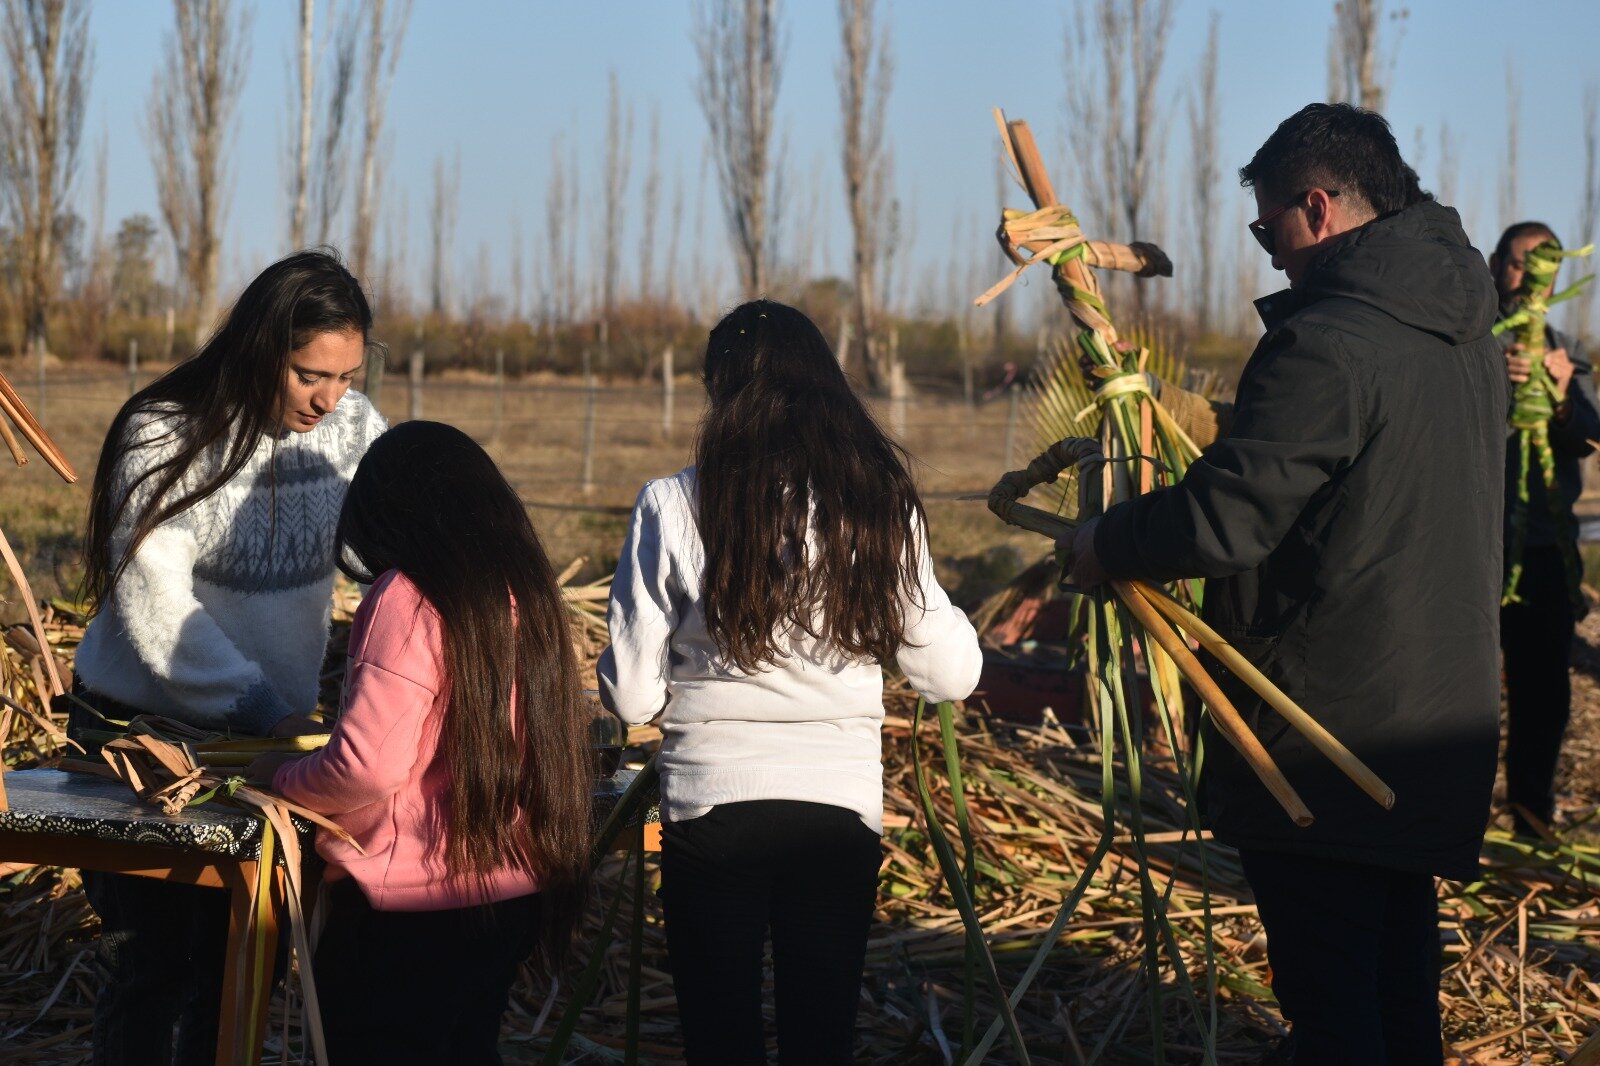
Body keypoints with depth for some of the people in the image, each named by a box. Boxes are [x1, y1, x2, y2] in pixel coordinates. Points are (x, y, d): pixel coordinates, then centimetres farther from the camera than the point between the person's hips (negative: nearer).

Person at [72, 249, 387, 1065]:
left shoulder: (351, 428, -4)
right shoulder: (165, 435, -16)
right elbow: (151, 601, -20)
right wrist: (263, 711, -26)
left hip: (272, 720, 4)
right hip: (142, 724, -4)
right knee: (149, 960, 0)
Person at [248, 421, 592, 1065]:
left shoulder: (409, 597, -17)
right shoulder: (523, 591, 6)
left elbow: (367, 767, -22)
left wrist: (282, 777, -5)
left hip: (415, 902, -7)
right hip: (518, 892, 7)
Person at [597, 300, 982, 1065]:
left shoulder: (675, 507, -9)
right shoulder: (880, 505, -3)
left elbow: (631, 695, -6)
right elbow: (952, 674, 4)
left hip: (713, 807, -2)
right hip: (843, 805, 2)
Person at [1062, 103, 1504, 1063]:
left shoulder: (1325, 346, -20)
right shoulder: (1472, 336, 9)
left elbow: (1224, 523, -22)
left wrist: (1101, 545, -5)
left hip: (1326, 730, -9)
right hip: (1445, 719, 9)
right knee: (1401, 974, 19)